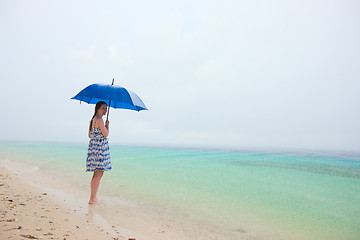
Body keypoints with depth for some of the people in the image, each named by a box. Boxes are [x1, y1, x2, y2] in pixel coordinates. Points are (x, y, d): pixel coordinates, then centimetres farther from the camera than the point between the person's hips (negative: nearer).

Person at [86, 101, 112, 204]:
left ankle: (93, 197, 21)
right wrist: (107, 125, 0)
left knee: (96, 174, 15)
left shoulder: (93, 120, 17)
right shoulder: (99, 119, -12)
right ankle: (93, 199, 0)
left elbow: (90, 135, 21)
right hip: (99, 147, -10)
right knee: (99, 174, -5)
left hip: (93, 146, 10)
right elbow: (106, 134, -15)